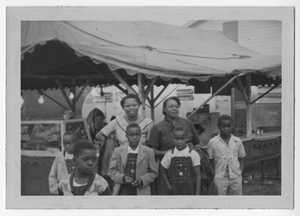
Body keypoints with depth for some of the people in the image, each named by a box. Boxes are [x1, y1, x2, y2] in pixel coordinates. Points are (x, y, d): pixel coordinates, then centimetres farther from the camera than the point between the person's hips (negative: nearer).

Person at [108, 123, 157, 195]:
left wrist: (143, 180, -13)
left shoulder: (148, 152, 3)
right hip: (122, 192, 1)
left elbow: (153, 172, 5)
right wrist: (122, 178, -14)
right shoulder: (118, 151, 6)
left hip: (141, 192, -1)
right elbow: (111, 171, 4)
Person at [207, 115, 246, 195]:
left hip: (235, 177, 3)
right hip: (220, 178, -2)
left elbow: (241, 159, 10)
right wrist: (214, 174, -6)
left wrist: (240, 173, 1)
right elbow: (210, 161, 1)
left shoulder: (237, 141, 2)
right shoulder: (212, 142, -5)